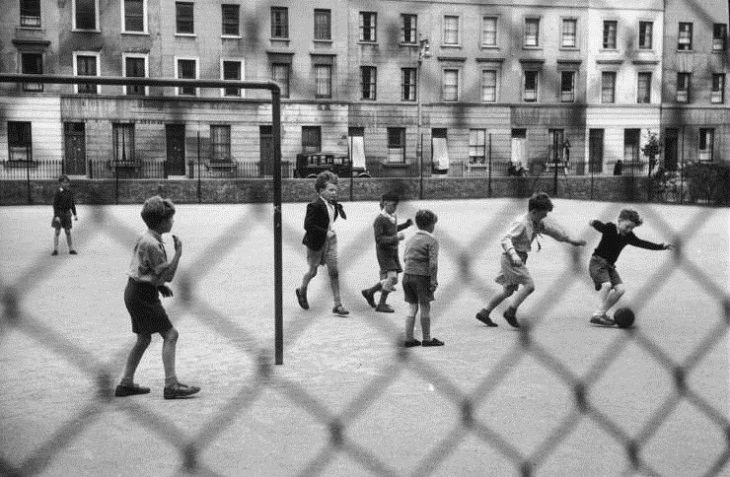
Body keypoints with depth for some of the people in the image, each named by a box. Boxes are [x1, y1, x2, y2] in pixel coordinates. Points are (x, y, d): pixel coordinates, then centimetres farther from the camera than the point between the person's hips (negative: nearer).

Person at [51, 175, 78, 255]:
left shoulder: (69, 192, 7)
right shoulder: (57, 193, -11)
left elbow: (72, 204, 12)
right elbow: (55, 204, -14)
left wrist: (75, 214, 6)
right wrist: (56, 216, -21)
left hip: (67, 214, 4)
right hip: (59, 213, -4)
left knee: (68, 232, 4)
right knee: (57, 232, -3)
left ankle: (71, 249, 7)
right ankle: (55, 250, 1)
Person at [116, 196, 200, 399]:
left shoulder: (146, 238, 11)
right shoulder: (152, 244, -21)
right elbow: (167, 275, -20)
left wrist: (159, 285, 11)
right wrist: (178, 253, -14)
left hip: (135, 291, 10)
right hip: (143, 294, -10)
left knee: (144, 339, 17)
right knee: (170, 334, -9)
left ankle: (126, 383, 23)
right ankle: (171, 386, -11)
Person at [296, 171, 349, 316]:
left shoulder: (333, 205, 4)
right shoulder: (314, 206, -18)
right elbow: (308, 225, -22)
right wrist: (325, 233, -24)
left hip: (330, 240, 6)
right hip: (316, 242, -6)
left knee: (334, 272, -1)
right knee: (313, 271, 11)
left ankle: (338, 304, 0)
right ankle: (302, 292, 41)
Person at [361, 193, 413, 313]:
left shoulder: (393, 216, 6)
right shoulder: (380, 219, -18)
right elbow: (379, 239, -22)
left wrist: (407, 224, 14)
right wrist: (396, 238, -29)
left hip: (393, 252, 8)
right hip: (383, 252, -8)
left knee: (393, 281, 8)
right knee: (392, 277, -21)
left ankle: (369, 292, 26)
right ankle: (381, 304, -11)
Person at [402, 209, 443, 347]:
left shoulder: (410, 240, 13)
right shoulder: (432, 241, -8)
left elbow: (405, 258, 16)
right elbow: (433, 263, -15)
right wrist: (434, 281, -12)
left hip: (407, 275, 6)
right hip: (422, 276, -6)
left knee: (412, 307, 11)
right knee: (425, 308, 5)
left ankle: (409, 339, 12)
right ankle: (427, 339, 13)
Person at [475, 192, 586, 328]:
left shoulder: (537, 223, 10)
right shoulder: (521, 223, -18)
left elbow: (551, 230, 24)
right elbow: (506, 239, -25)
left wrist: (570, 240, 29)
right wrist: (513, 254, -39)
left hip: (518, 259, 10)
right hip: (511, 259, -10)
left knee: (508, 291, 15)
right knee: (529, 285, -16)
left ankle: (484, 313, 20)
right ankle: (510, 312, -12)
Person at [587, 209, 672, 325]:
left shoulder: (628, 236, 5)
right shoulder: (609, 228, -14)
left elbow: (643, 244, 7)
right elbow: (600, 226, -33)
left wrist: (661, 246, 2)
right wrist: (593, 223, -57)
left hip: (610, 265, 7)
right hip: (598, 262, -7)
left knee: (620, 289, -4)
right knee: (606, 285, -28)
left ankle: (601, 313, 5)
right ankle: (599, 314, -23)